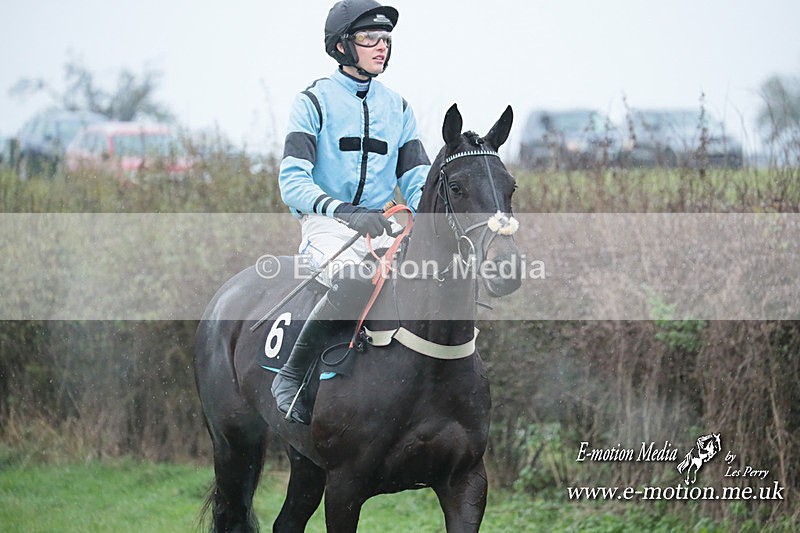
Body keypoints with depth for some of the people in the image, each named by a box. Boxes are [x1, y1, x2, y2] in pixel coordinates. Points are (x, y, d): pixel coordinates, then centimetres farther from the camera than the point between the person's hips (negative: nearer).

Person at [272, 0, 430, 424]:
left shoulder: (397, 108, 16)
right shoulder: (314, 102, 0)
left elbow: (416, 181, 12)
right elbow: (293, 182, -11)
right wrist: (345, 211, -28)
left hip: (381, 229, 5)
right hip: (325, 226, -5)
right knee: (360, 279, -38)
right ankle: (291, 378, -22)